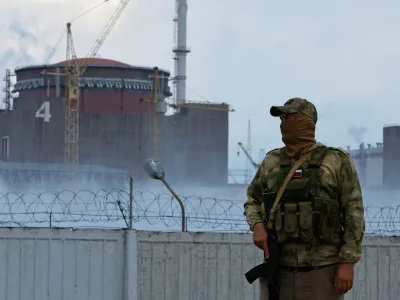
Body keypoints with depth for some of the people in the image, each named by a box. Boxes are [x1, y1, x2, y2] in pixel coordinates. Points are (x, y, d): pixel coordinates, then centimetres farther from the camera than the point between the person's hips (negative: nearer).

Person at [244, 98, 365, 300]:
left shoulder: (337, 161, -1)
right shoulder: (271, 162, 10)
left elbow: (354, 213, -4)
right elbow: (252, 202, 21)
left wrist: (348, 263, -12)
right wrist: (257, 226, -2)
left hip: (322, 271, -3)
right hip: (278, 270, 4)